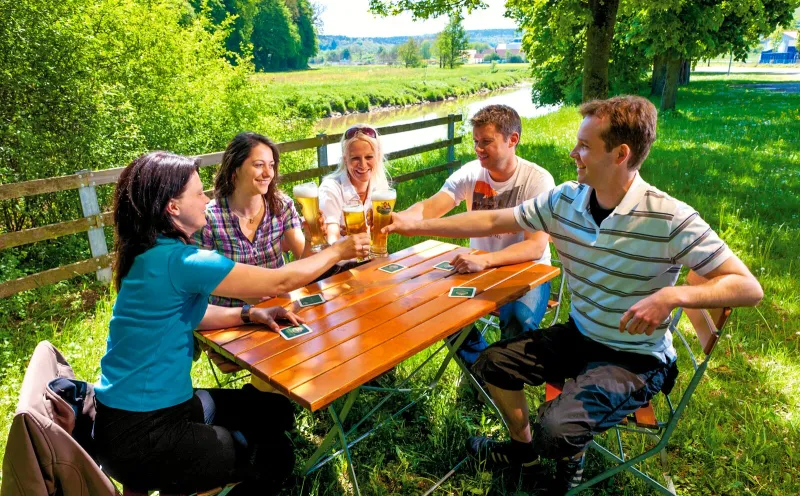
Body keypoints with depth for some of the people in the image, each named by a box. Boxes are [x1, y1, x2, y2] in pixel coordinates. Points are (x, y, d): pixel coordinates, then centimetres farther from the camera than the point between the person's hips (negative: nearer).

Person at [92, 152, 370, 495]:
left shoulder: (151, 253, 3)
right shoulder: (176, 260, -26)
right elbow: (281, 281, -20)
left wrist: (250, 315, -3)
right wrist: (339, 251, -6)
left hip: (155, 406, 9)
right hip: (139, 435, -8)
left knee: (276, 411, 14)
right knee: (275, 457, 7)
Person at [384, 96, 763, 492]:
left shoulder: (669, 220, -23)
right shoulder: (565, 200, -8)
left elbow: (749, 288, -20)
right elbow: (492, 221, -2)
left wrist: (672, 296, -37)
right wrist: (416, 225, -3)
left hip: (637, 358, -6)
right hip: (578, 335, 6)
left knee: (556, 430, -25)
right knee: (490, 364, 5)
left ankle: (571, 459, 16)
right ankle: (523, 446, 33)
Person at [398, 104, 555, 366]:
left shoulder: (538, 180, -16)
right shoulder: (470, 173, -5)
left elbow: (536, 247, -25)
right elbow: (429, 209, -18)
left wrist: (485, 260, -41)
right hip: (480, 266, 4)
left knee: (519, 320, -32)